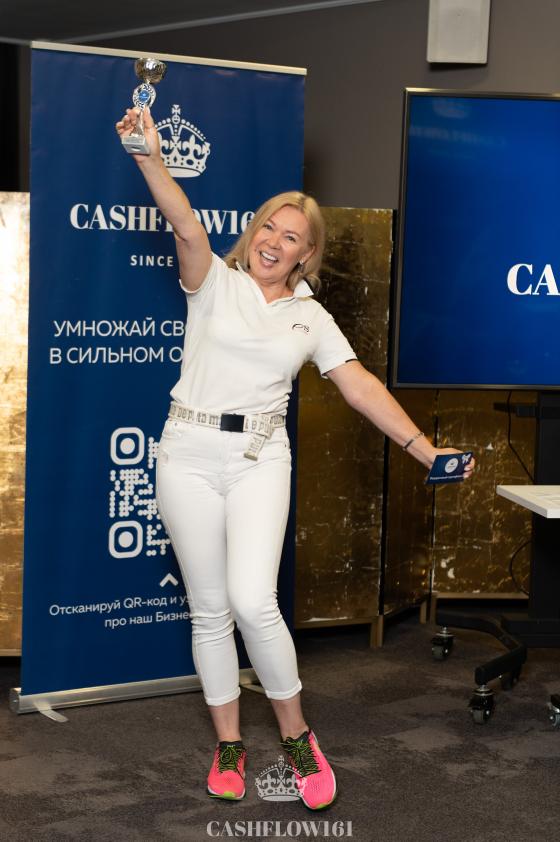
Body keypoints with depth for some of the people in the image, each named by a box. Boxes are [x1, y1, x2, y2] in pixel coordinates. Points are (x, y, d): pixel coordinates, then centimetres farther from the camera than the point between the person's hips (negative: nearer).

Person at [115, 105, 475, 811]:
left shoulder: (312, 317, 10)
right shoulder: (215, 283, 4)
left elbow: (362, 387, 4)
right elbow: (188, 229, -15)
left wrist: (425, 449, -4)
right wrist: (150, 157, -30)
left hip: (259, 460, 0)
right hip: (189, 454, 0)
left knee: (253, 601, -17)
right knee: (209, 609, 5)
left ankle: (296, 736, 4)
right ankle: (228, 746, 21)